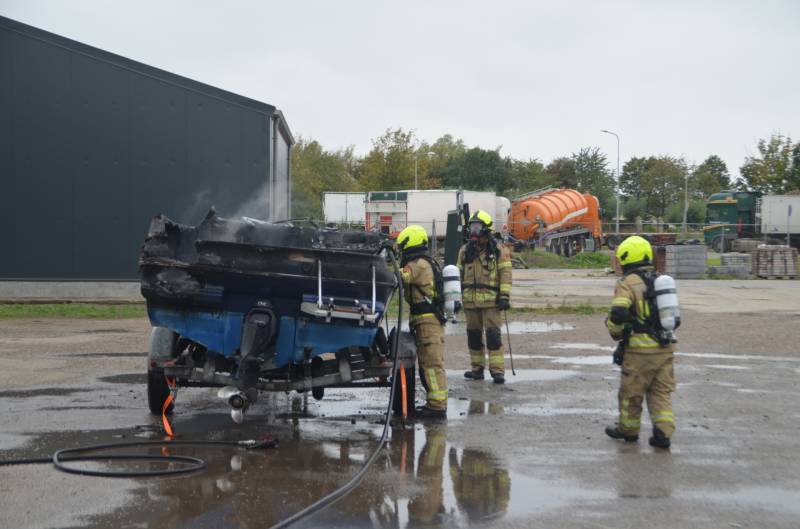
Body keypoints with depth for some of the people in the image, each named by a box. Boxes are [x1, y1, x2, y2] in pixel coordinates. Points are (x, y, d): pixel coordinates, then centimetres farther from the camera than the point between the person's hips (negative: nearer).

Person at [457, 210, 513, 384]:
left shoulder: (498, 250, -1)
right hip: (470, 301, 5)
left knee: (493, 334, -8)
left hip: (490, 300, -5)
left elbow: (505, 274, -4)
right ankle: (477, 368, 19)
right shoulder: (465, 251, 12)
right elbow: (459, 275, 16)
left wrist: (505, 296, -11)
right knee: (474, 335, 9)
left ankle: (497, 370, -5)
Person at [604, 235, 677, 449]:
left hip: (640, 348, -6)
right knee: (661, 392, 12)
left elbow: (618, 314, -19)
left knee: (631, 391, 11)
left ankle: (628, 429, 25)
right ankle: (663, 432, 3)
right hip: (665, 346, 6)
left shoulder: (627, 283, -9)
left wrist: (616, 333, -1)